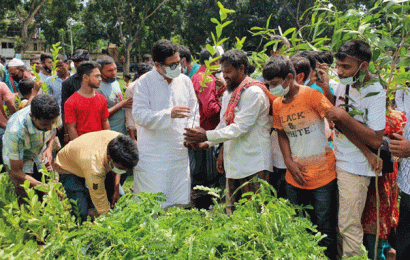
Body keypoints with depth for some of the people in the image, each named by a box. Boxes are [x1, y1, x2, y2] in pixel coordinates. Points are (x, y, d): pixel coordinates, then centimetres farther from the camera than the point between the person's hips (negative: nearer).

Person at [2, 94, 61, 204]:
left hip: (41, 156, 4)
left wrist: (49, 148, -19)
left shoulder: (53, 114, -28)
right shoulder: (16, 131, -41)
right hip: (16, 161, -4)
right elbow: (16, 172, -30)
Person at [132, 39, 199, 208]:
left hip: (180, 154, 4)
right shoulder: (145, 82, -4)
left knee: (180, 204, 9)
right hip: (153, 155, -4)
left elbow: (193, 112, 18)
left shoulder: (185, 81, 10)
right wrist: (169, 114, -24)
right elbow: (139, 115, -13)